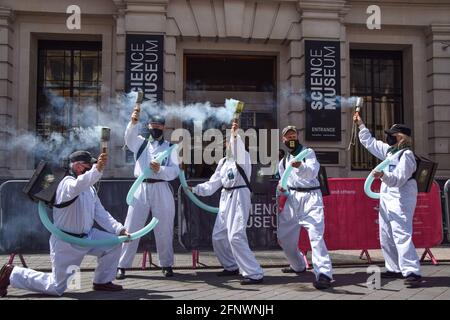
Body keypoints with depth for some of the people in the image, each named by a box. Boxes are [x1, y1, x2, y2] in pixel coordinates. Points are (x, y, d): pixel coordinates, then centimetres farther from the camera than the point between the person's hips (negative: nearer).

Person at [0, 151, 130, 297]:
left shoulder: (90, 188, 7)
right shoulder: (67, 183, -20)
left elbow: (101, 214, 7)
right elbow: (78, 186, -47)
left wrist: (120, 229, -6)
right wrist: (97, 170, -61)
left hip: (86, 236, 8)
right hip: (66, 243, -8)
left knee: (114, 243, -5)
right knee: (56, 288, 0)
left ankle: (102, 282, 14)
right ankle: (13, 274, 16)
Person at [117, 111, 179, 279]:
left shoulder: (169, 147, 9)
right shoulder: (140, 143, 12)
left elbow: (175, 171, -2)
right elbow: (129, 137, -11)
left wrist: (160, 169, -22)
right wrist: (133, 123, -31)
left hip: (161, 190, 0)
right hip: (141, 188, 1)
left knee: (164, 229, 5)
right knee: (131, 228, -1)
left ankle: (167, 265, 19)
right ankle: (122, 265, 6)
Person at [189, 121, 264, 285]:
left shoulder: (244, 157, -7)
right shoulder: (223, 161, 16)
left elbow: (239, 150, -32)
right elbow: (214, 183, 15)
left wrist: (235, 135, -45)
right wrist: (195, 189, 5)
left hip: (239, 197, -9)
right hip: (226, 198, 9)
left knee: (236, 237, -18)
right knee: (218, 236, 13)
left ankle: (255, 274, -12)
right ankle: (232, 267, 32)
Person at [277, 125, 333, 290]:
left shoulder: (308, 152, 0)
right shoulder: (283, 162, 18)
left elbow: (312, 172, -20)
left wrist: (301, 166, -43)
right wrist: (281, 187, -1)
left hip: (310, 197, -6)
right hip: (292, 198, 6)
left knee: (315, 235, -22)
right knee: (284, 235, 10)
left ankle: (323, 274, -28)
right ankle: (298, 265, 34)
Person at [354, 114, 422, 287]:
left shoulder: (406, 155, -14)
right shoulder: (389, 150, 13)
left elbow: (398, 179, -22)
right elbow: (369, 142, 23)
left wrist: (383, 175, -39)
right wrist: (361, 125, 21)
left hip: (400, 200, -10)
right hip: (386, 199, 10)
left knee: (402, 236, -16)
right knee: (386, 238, 12)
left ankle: (412, 272, -16)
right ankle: (395, 269, 20)